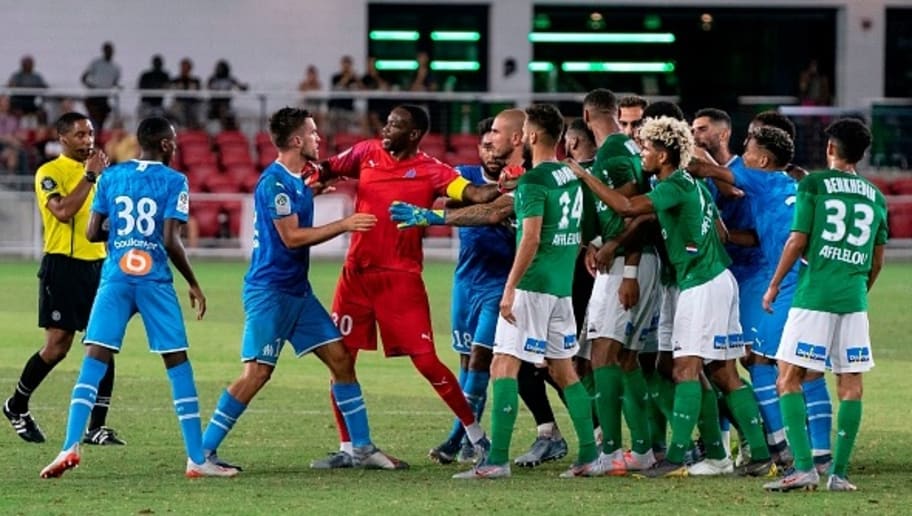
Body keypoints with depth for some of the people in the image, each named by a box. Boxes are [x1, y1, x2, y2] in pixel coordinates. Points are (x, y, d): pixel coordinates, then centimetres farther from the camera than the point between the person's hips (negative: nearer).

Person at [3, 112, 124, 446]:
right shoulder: (50, 172, -6)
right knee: (57, 347, -6)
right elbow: (63, 211, -23)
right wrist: (90, 176, -19)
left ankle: (96, 427, 1)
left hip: (97, 265, 6)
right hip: (63, 266, -6)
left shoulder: (96, 168, 15)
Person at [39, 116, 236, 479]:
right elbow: (170, 241, -9)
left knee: (94, 360, -1)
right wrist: (193, 285, 2)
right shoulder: (173, 181, -2)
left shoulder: (110, 177, 9)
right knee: (178, 364, 5)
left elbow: (92, 233, 8)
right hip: (155, 281, -2)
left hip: (115, 278, 2)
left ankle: (71, 447, -17)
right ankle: (197, 459, 4)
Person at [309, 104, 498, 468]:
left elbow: (474, 194, -18)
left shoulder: (430, 171, -6)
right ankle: (347, 448, 13)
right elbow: (327, 168, 19)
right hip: (357, 274, 4)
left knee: (426, 362, -6)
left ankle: (474, 432, 11)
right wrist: (318, 175, -4)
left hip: (401, 278, -4)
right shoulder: (366, 153, 7)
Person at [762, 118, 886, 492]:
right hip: (854, 299, 4)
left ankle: (804, 467, -12)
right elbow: (877, 260, 17)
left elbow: (798, 241, -3)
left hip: (814, 295, -4)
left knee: (789, 379, -1)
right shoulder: (875, 196, 13)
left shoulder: (813, 184, 0)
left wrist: (774, 286, 7)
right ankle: (839, 473, 5)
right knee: (850, 384, 7)